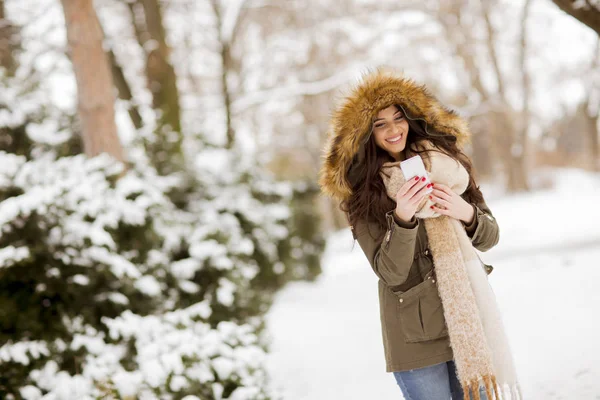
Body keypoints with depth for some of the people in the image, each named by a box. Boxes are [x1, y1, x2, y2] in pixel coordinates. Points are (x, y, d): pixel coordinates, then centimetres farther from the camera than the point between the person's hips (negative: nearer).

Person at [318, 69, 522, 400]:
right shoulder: (363, 195, -5)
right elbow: (391, 273, -12)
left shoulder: (444, 160, 4)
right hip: (417, 336, -3)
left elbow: (490, 236, 7)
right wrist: (402, 218, -27)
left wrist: (466, 213, -14)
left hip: (471, 322, 3)